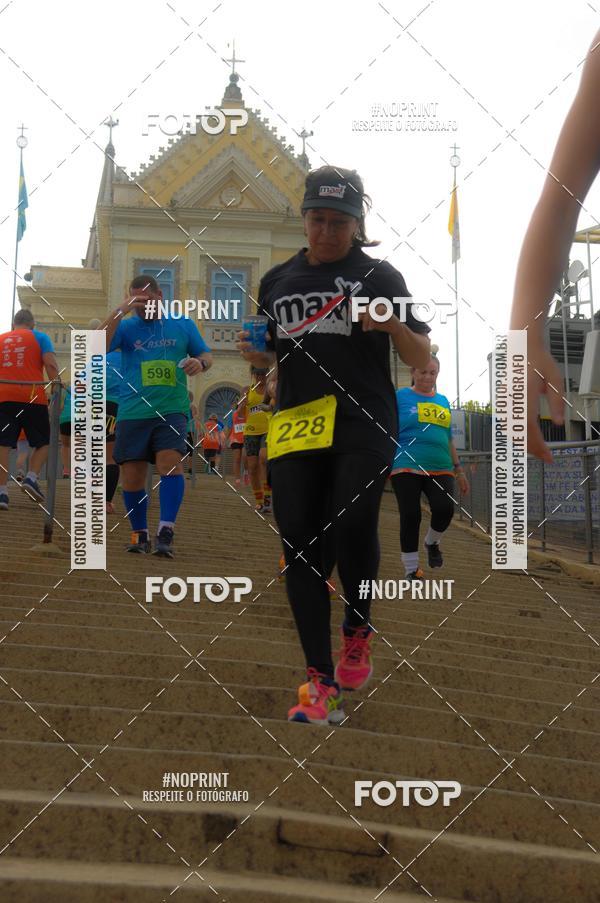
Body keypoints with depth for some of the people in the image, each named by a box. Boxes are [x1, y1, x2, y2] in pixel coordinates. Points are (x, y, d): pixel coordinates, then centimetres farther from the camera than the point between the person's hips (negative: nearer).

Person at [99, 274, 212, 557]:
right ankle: (139, 534, 19)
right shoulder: (126, 327, 6)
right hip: (133, 413, 1)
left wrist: (200, 363, -8)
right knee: (132, 475, 3)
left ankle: (166, 531, -24)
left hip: (171, 410, -1)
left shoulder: (183, 325, 10)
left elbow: (206, 355, 16)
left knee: (170, 460, -22)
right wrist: (120, 311, -18)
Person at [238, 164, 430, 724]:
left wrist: (394, 325, -16)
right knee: (300, 547, -3)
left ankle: (358, 632, 11)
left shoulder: (379, 276, 5)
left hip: (363, 426, -3)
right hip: (295, 426, 4)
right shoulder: (277, 281, 16)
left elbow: (421, 360, 4)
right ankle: (321, 680, 3)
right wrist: (256, 355, 3)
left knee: (352, 531, -19)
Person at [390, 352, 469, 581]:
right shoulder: (400, 397, 4)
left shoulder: (443, 401, 17)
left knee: (445, 508, -18)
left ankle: (432, 542, 14)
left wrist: (459, 470, 20)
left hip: (440, 469, 3)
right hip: (407, 468, -3)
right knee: (411, 516, -5)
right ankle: (411, 570, 8)